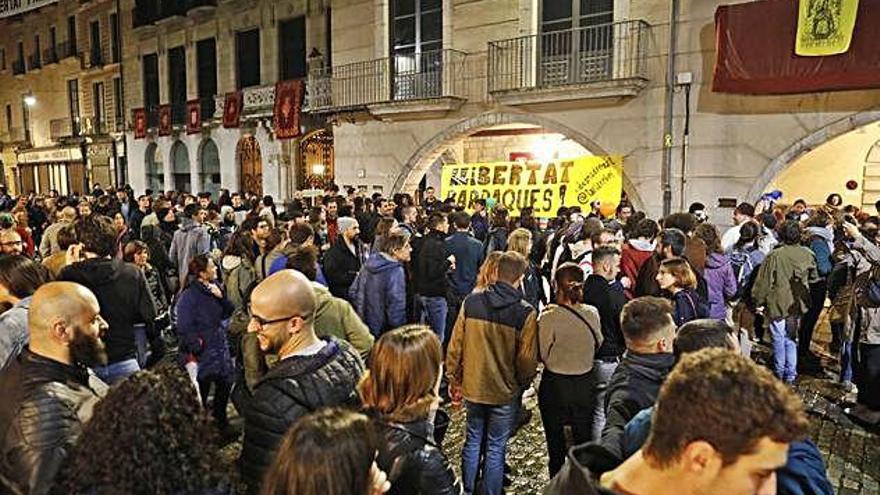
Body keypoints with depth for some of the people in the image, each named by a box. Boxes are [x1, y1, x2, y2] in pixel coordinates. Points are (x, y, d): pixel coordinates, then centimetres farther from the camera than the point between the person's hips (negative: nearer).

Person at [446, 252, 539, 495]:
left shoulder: (471, 302, -10)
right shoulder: (526, 313, -17)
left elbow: (455, 345, -4)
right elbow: (527, 359, -13)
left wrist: (454, 379, 9)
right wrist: (523, 383, 7)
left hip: (473, 387, 3)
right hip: (505, 392, -3)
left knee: (473, 440, 20)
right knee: (496, 447, 12)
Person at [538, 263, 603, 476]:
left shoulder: (549, 317, -22)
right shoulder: (592, 314, -12)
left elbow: (543, 354, -11)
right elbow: (598, 344, 4)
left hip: (555, 384, -3)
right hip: (585, 382, 3)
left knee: (555, 439, 17)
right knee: (583, 437, 21)